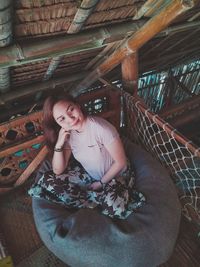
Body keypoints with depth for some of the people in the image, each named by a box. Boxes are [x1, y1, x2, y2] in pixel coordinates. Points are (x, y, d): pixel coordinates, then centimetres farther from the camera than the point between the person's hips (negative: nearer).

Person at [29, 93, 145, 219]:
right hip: (88, 174, 6)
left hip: (116, 174, -5)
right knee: (48, 181, -11)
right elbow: (58, 171, -10)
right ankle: (100, 201, -7)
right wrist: (59, 144, -25)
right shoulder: (68, 133, -12)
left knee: (116, 209, -33)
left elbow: (120, 162, -19)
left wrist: (101, 183, -9)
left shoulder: (101, 128, -30)